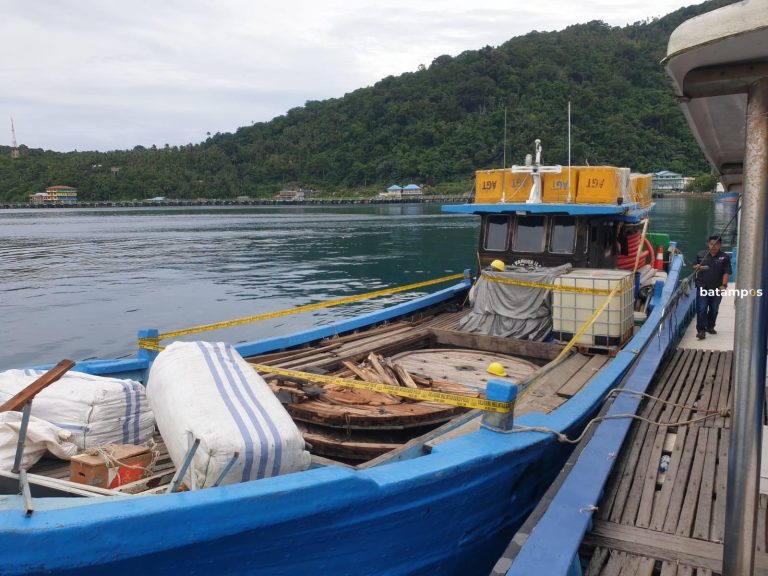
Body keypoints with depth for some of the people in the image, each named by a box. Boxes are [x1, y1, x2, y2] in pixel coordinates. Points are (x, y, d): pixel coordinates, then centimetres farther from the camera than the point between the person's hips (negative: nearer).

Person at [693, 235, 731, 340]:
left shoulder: (725, 257, 1)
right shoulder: (701, 254, 6)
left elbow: (726, 272, -4)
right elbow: (694, 267, 17)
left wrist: (723, 285, -15)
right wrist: (696, 267, -7)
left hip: (717, 288, 0)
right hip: (702, 287, 0)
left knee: (714, 310, 11)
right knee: (701, 309, -6)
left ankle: (710, 327, 28)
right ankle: (701, 330, -4)